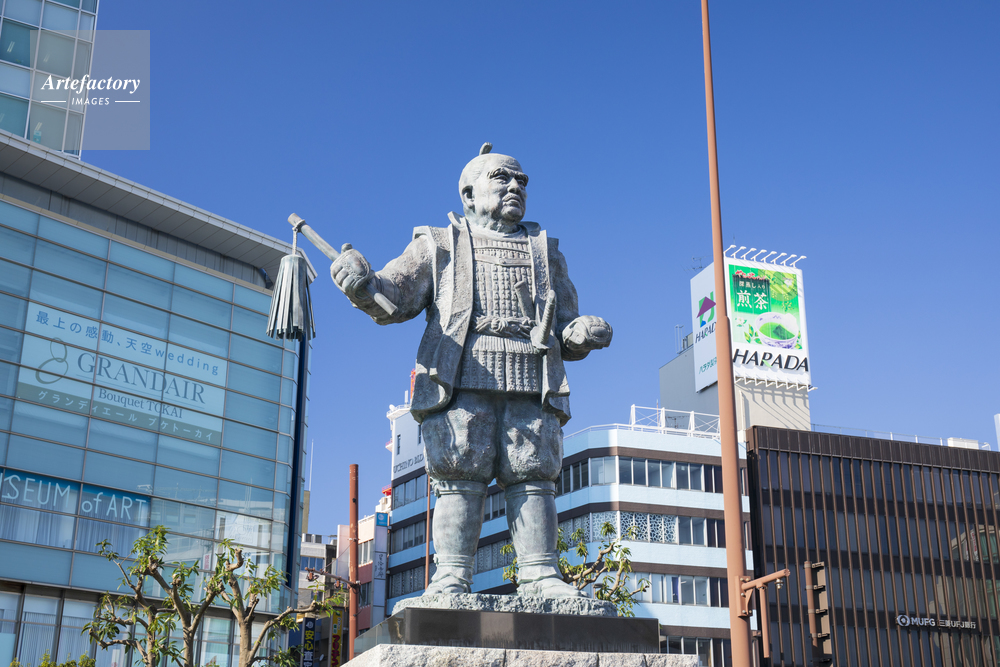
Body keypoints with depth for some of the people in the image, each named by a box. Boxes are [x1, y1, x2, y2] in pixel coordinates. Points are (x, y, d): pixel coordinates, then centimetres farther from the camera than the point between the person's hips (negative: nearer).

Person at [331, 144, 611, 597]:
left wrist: (582, 334, -1)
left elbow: (566, 330, 24)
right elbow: (394, 298, 7)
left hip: (531, 385, 2)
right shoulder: (439, 245, 20)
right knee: (460, 476, -10)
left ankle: (540, 576, -6)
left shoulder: (546, 253, 29)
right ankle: (451, 577, -9)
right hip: (461, 379, -2)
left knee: (533, 475, -6)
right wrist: (362, 284, -16)